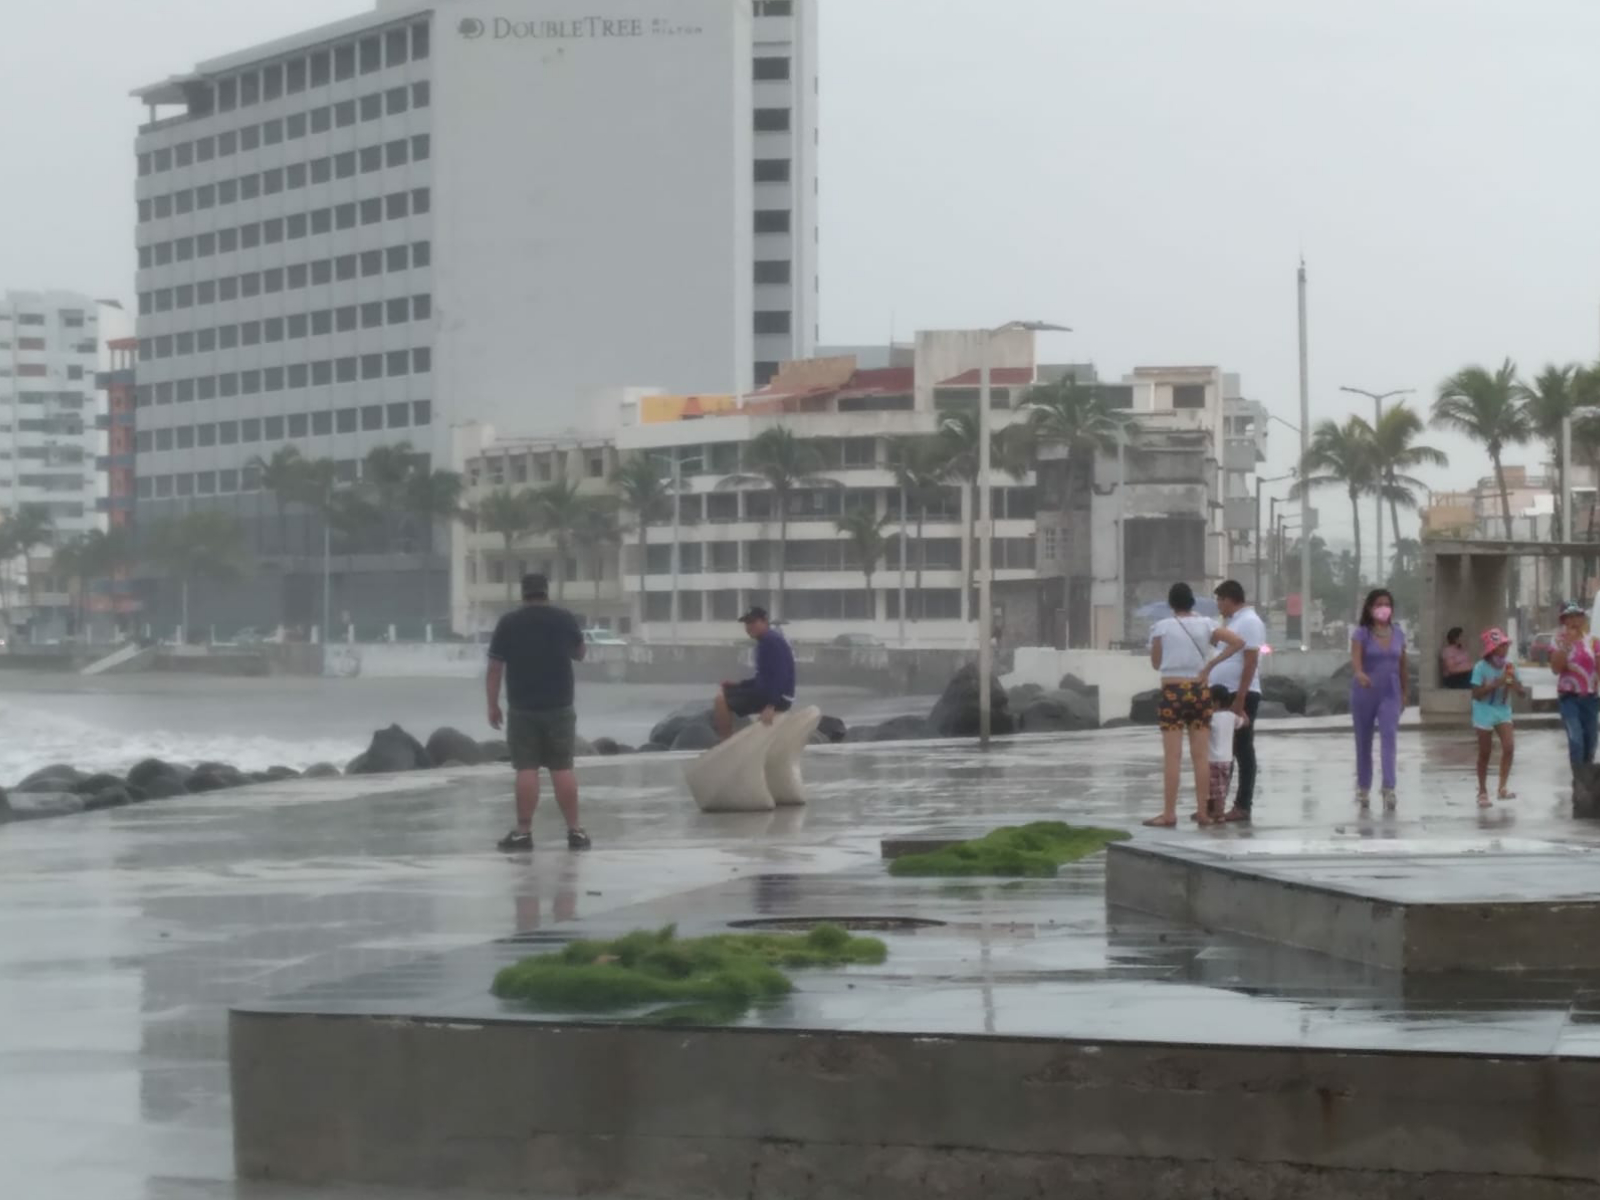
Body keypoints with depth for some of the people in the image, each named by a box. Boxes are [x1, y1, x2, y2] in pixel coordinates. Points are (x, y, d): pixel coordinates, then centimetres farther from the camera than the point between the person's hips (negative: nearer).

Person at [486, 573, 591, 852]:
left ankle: (524, 832, 0)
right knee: (563, 769, 5)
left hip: (522, 709, -1)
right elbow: (579, 655, 18)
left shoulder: (509, 623, -4)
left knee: (526, 770, 0)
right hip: (559, 707, 1)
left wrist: (493, 705, 4)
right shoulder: (566, 619, 2)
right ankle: (574, 830, 5)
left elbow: (495, 667, -3)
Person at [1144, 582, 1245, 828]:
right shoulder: (1205, 625, 4)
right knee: (1201, 755, 7)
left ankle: (1169, 814, -4)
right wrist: (1210, 665, 0)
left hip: (1173, 692, -3)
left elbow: (1156, 663, 7)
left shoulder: (1162, 627, -2)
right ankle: (1203, 811, 8)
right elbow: (1239, 642, -3)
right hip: (1200, 691, 3)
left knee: (1173, 756, -3)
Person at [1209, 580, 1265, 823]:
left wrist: (1239, 700, -23)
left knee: (1243, 751, -5)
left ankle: (1243, 806, -2)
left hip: (1241, 696, -9)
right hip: (1224, 695, 9)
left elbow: (1251, 663, -18)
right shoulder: (1233, 622, 18)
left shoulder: (1250, 622, -11)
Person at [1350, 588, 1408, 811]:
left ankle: (1389, 789, -20)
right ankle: (1363, 788, 23)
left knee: (1389, 739, -13)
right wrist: (1359, 674, -44)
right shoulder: (1361, 633, -7)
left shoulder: (1398, 634, 4)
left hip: (1390, 694, 1)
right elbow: (1355, 659, -22)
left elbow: (1402, 666, 12)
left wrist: (1404, 693, 15)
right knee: (1363, 742, 9)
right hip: (1364, 694, -1)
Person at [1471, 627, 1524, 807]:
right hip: (1485, 711, -3)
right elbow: (1476, 694, -17)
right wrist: (1495, 684, -26)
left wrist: (1514, 683, -21)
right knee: (1485, 753, 4)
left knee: (1509, 747, -14)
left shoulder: (1510, 666, -2)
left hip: (1503, 711, 3)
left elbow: (1523, 692, 0)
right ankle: (1482, 791, 17)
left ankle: (1502, 788, -5)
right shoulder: (1481, 667, -14)